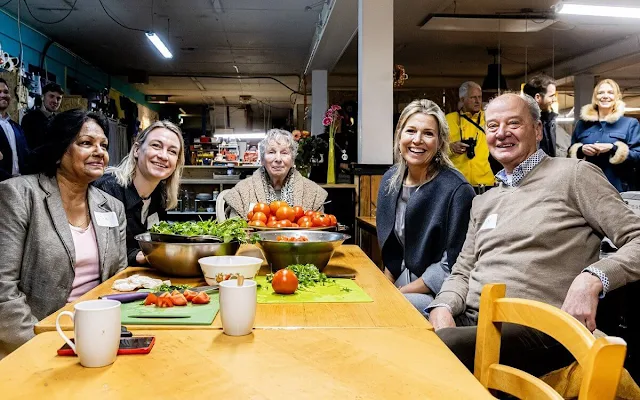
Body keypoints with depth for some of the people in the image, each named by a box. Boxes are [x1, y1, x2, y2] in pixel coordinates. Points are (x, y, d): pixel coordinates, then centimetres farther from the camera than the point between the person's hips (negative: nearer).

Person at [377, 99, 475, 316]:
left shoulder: (457, 190, -15)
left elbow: (452, 266, -15)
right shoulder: (390, 180, 4)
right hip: (401, 282, 6)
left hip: (437, 296, -6)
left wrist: (398, 293, -14)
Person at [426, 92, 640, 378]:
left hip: (535, 328, -5)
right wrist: (442, 308, -1)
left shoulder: (574, 175, 2)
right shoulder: (483, 202, 22)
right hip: (470, 321, 6)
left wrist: (592, 278, -22)